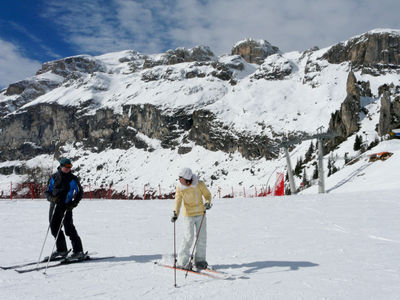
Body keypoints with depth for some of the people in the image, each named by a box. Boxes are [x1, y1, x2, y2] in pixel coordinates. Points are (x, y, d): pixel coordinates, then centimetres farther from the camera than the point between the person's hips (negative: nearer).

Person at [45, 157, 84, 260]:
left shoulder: (73, 179, -2)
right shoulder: (54, 177, 6)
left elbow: (80, 192, 4)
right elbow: (48, 191, 11)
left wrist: (74, 204, -9)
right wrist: (52, 198, -11)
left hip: (66, 207, -4)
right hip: (54, 206, 4)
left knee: (69, 229, -10)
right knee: (54, 228, 9)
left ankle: (78, 251, -4)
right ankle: (61, 250, 26)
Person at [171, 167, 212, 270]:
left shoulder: (200, 184, -12)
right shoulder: (179, 187, -10)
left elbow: (207, 194, -1)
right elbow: (178, 201, -14)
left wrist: (208, 203, -21)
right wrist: (176, 213, -30)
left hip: (201, 214, 2)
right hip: (188, 215, -1)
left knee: (202, 238, 5)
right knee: (188, 238, -10)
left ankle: (200, 260, 20)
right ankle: (182, 262, 1)